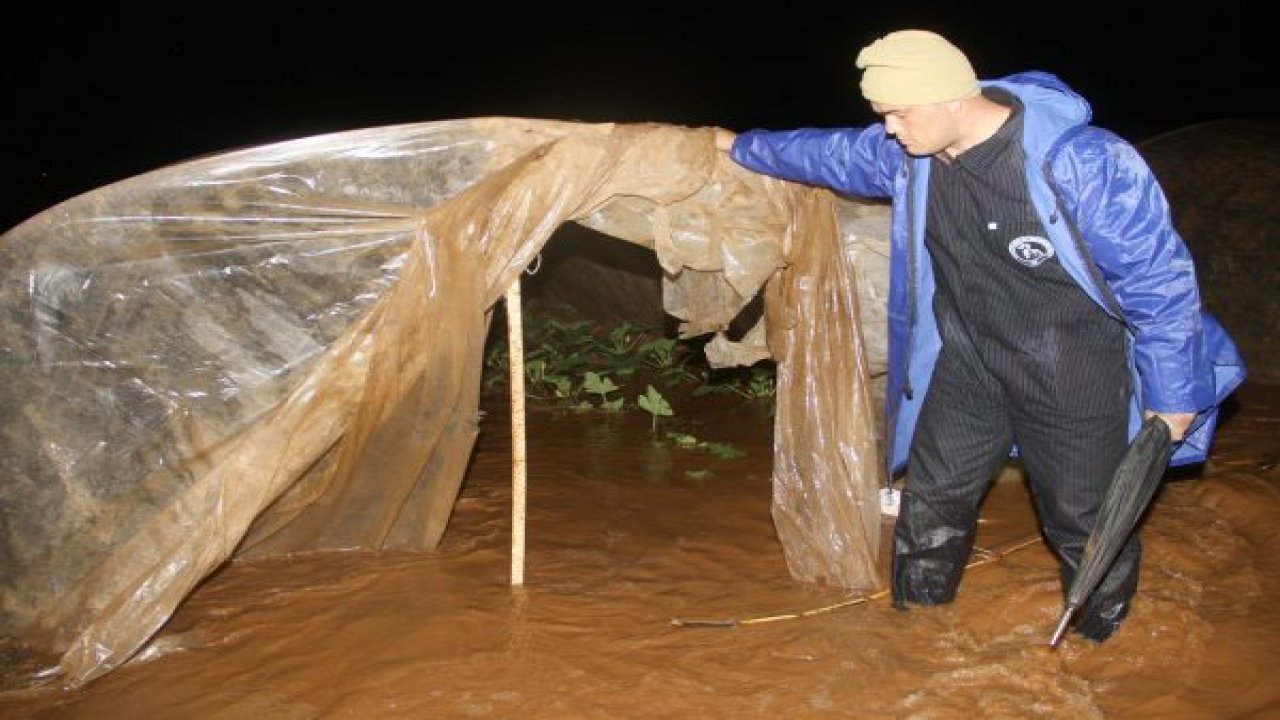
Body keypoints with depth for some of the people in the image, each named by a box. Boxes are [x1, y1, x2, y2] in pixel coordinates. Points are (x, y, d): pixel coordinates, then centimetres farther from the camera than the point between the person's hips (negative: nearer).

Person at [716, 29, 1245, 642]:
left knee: (1085, 523, 9)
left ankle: (1097, 637, 36)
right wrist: (740, 146, 24)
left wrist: (1172, 396, -11)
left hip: (1073, 382, -5)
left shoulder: (1086, 163, -27)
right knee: (932, 500, 15)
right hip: (967, 367, 5)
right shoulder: (909, 154, -9)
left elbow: (1160, 280, -18)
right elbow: (830, 152, 12)